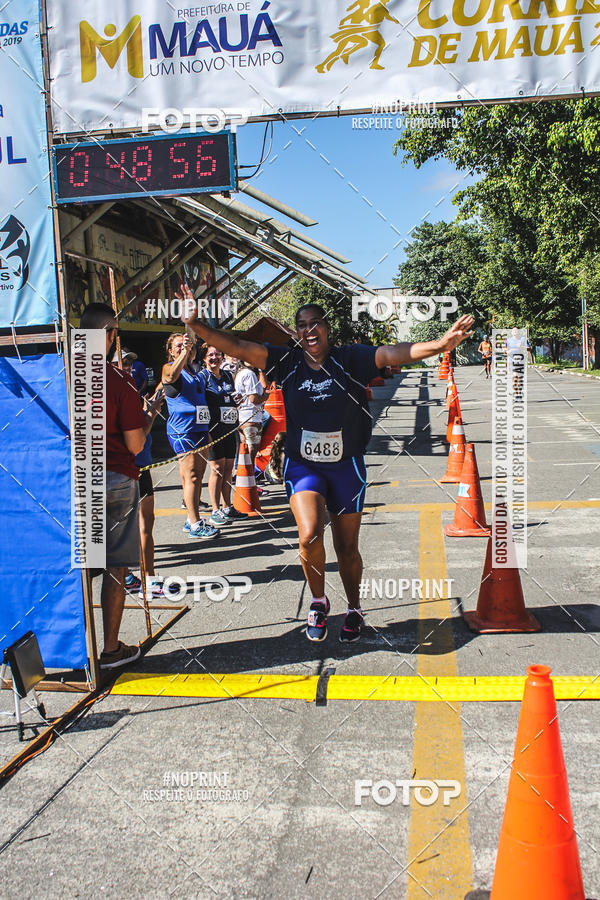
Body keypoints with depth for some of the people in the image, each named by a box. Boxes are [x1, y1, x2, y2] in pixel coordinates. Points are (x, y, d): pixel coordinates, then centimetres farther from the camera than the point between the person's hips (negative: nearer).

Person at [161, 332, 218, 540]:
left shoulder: (193, 370, 19)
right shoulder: (168, 367, -3)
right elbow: (172, 376, -30)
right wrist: (185, 351, -32)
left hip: (200, 428, 8)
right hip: (182, 430, -8)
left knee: (197, 475, 10)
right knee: (191, 476, -10)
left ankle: (192, 519, 18)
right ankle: (195, 525, -8)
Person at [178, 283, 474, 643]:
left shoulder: (349, 359, -6)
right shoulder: (288, 361, -1)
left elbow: (393, 353, -17)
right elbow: (238, 347, -5)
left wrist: (439, 345, -32)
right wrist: (197, 325, -15)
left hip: (347, 466, 0)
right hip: (303, 465, 0)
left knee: (347, 548, 9)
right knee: (310, 535, -22)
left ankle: (354, 609, 36)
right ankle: (318, 601, 7)